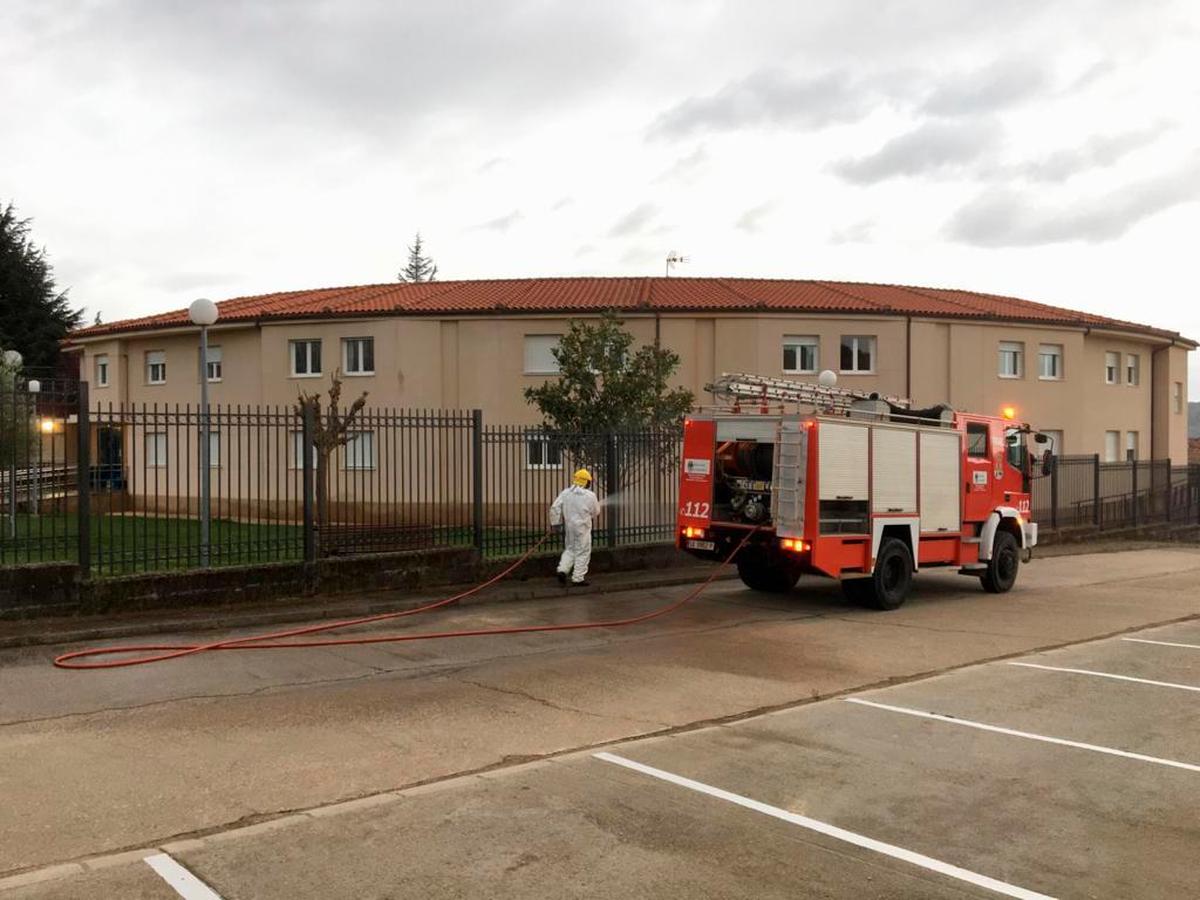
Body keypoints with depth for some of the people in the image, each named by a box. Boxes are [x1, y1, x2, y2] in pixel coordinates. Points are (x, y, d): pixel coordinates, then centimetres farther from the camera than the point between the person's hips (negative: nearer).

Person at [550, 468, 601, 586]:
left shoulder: (565, 493, 1)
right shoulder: (590, 495, -8)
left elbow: (555, 508, -5)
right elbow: (595, 512, 4)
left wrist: (556, 522, 2)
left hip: (568, 526, 4)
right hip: (582, 528, -4)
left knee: (569, 549, 19)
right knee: (582, 552, 5)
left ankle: (562, 570, 4)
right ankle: (578, 578, 6)